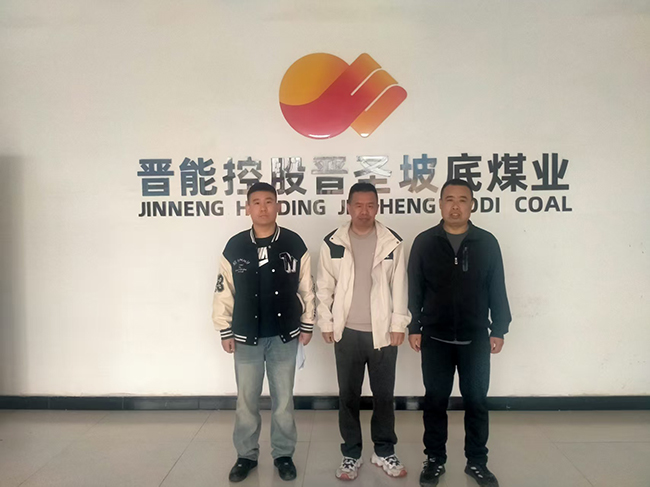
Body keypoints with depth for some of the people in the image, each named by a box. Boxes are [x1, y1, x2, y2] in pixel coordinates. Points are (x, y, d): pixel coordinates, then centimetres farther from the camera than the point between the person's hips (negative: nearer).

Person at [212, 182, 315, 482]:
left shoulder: (294, 244, -5)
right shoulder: (235, 247, -4)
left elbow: (306, 287, 0)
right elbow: (224, 292, 1)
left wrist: (307, 325, 1)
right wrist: (225, 331, 1)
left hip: (284, 336, 0)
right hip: (246, 337, 1)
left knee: (283, 400, 11)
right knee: (246, 401, 11)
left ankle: (283, 455, 29)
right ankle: (246, 455, 30)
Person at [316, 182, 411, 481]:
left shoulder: (393, 243, -2)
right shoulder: (332, 243, -2)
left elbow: (400, 286, -1)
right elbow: (324, 287, 2)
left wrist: (398, 325, -3)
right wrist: (326, 323, -1)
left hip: (383, 332, 0)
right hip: (347, 333, 0)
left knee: (384, 395, 11)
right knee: (348, 396, 10)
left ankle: (384, 452, 29)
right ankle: (351, 454, 26)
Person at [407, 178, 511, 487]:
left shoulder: (487, 242, 0)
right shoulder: (424, 242, -2)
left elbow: (497, 289, 3)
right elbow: (414, 289, 1)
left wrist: (499, 329, 1)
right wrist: (414, 327, -2)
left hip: (475, 338, 1)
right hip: (435, 338, 0)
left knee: (477, 401, 11)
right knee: (435, 401, 10)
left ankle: (477, 462, 28)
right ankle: (435, 460, 26)